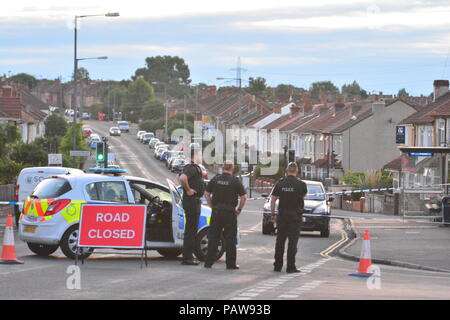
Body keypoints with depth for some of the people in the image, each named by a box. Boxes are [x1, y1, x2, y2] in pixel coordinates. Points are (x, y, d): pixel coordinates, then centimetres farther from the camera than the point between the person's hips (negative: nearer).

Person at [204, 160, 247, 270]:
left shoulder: (215, 179, 4)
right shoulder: (235, 181, -6)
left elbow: (207, 194, 7)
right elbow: (244, 197, -8)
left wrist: (212, 206, 13)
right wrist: (239, 209, 3)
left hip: (216, 211, 3)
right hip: (230, 212, -3)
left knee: (213, 237, 8)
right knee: (230, 239, 3)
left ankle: (208, 262, 8)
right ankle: (230, 264, 4)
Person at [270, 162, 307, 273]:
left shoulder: (280, 183, -1)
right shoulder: (300, 184, -8)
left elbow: (273, 199, 0)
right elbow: (304, 194, 12)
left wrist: (273, 214, 8)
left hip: (282, 214, 3)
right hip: (295, 214, -3)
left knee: (280, 240, 11)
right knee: (292, 240, -1)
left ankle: (278, 265, 15)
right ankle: (290, 267, -5)